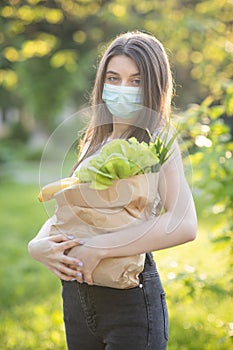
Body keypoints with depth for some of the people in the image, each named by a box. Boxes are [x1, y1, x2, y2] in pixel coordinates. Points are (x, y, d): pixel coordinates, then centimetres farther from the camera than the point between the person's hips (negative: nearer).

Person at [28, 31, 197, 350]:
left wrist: (97, 248, -26)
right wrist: (38, 245, -11)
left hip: (132, 302, -6)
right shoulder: (95, 141, 9)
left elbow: (184, 225, -26)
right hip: (77, 297, 6)